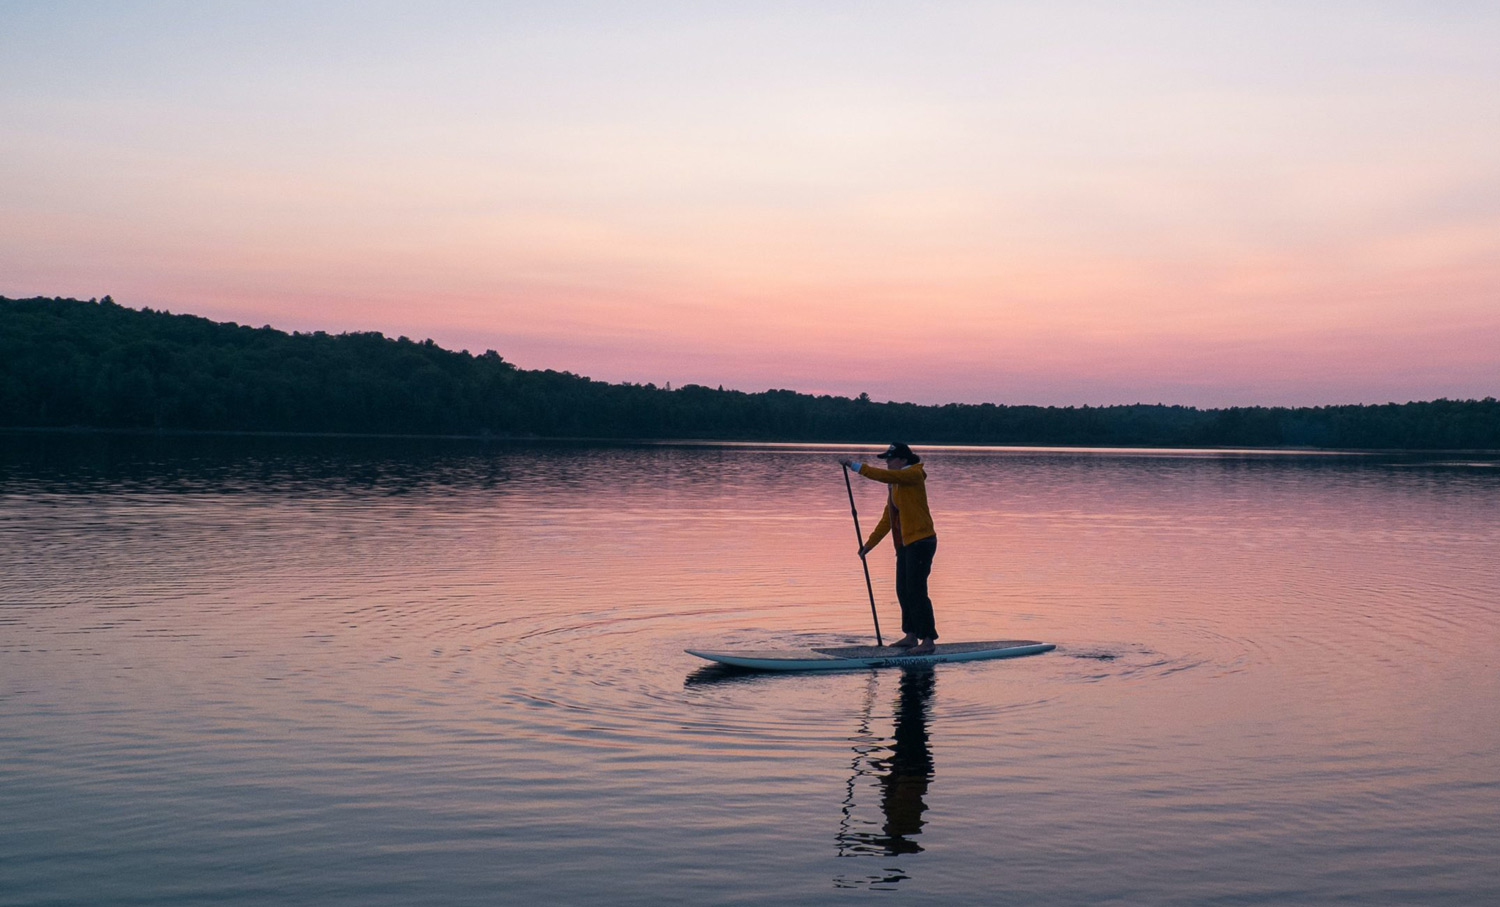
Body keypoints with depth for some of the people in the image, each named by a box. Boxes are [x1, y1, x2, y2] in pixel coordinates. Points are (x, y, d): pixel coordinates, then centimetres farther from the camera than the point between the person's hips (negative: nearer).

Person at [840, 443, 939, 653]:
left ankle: (928, 639, -5)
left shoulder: (914, 475, -11)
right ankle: (911, 636, 21)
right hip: (905, 544, 10)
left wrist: (857, 466, -23)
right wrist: (870, 543, 16)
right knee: (903, 591, 12)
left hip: (921, 541, -10)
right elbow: (887, 519, 18)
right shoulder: (896, 484, 16)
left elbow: (884, 476, -27)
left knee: (916, 591, -10)